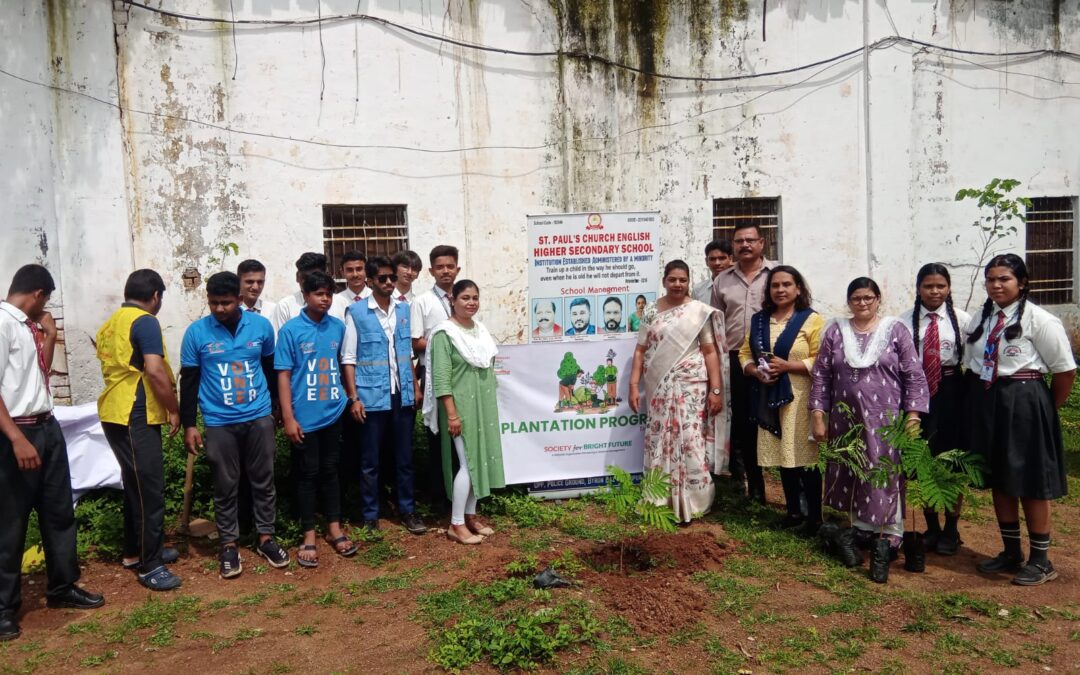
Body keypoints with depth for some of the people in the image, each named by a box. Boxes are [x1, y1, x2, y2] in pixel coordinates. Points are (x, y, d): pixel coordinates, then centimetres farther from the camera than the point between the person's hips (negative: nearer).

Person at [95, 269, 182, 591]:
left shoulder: (111, 324, 16)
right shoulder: (145, 322, -13)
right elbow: (155, 371, -22)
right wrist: (174, 410, -10)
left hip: (115, 413, 10)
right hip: (135, 416, -10)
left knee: (136, 484, 18)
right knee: (149, 488, -5)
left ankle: (135, 551, 28)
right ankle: (149, 565, 0)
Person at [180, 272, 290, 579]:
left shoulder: (261, 325, -3)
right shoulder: (196, 332, -6)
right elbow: (189, 381, 0)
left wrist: (275, 407, 16)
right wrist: (189, 424, -2)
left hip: (259, 417, 1)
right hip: (219, 422, -1)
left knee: (263, 481, 10)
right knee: (225, 487, 8)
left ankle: (266, 538, 24)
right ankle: (229, 545, 21)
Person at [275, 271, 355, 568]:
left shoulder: (338, 327, 3)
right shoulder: (291, 330, -7)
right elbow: (283, 375, -8)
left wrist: (349, 397, 10)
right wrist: (288, 418, -11)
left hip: (334, 414, 3)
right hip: (305, 417, -3)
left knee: (330, 471, 13)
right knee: (308, 475, 7)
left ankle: (334, 529, 25)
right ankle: (309, 536, 18)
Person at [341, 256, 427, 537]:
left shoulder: (404, 309, 6)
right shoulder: (357, 312, -5)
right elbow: (348, 358, -5)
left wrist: (415, 388, 10)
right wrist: (354, 398, -10)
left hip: (402, 396, 4)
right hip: (372, 397, -4)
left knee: (405, 458, 13)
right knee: (370, 462, 7)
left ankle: (408, 511, 26)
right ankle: (370, 516, 20)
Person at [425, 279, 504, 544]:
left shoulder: (479, 328, 9)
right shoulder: (445, 334, -13)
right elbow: (441, 378, -16)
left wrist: (490, 405, 16)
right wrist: (452, 414, -20)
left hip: (483, 405, 7)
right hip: (461, 406, -7)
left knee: (480, 461, 10)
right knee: (468, 463, -7)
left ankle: (470, 516, 22)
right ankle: (456, 525, 4)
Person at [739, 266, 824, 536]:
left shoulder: (811, 319, -3)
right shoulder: (758, 320, 14)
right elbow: (744, 354, 14)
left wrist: (786, 366, -17)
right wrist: (755, 371, -6)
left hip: (799, 397, -5)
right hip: (769, 397, 5)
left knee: (804, 456, -4)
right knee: (782, 455, 10)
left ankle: (815, 516, 9)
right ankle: (793, 511, 24)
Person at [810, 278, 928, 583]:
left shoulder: (895, 331, 0)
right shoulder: (835, 332, 6)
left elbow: (915, 377, -1)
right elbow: (821, 376, 5)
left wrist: (912, 417, -8)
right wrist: (818, 416, -1)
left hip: (885, 420, -2)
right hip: (846, 421, 3)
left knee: (887, 478, -2)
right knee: (851, 477, 9)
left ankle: (888, 543, 4)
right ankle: (861, 533, 24)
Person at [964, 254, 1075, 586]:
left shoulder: (1039, 319, -11)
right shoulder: (981, 318, 9)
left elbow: (1065, 369, -8)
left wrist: (1047, 408, 1)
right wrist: (980, 397, 6)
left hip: (1023, 403, -6)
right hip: (986, 403, 6)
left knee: (1030, 482, 3)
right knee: (998, 479, 13)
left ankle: (1041, 560, 17)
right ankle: (1011, 552, 27)